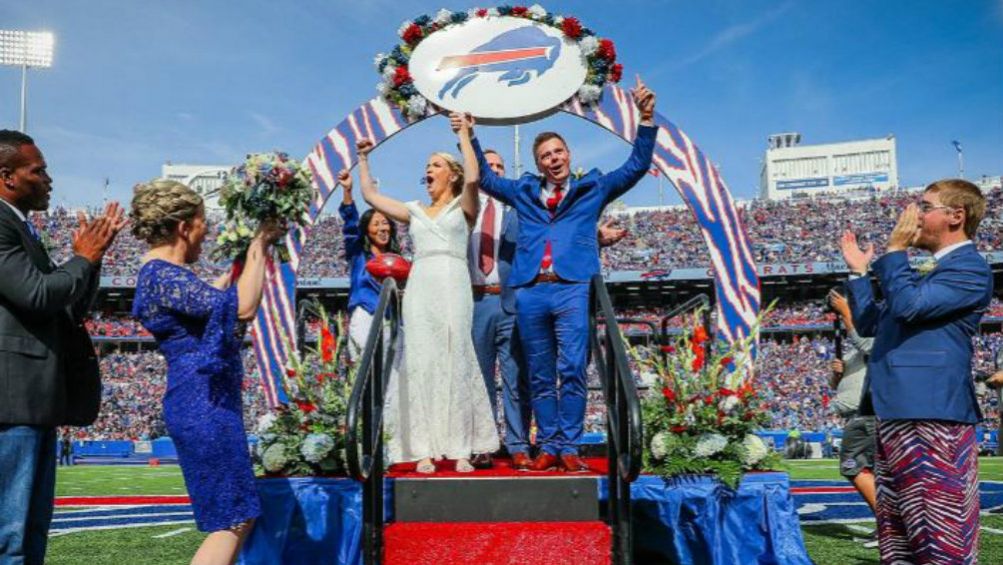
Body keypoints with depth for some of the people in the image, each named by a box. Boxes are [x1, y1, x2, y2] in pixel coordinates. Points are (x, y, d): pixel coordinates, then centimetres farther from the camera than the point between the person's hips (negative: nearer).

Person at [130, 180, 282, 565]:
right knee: (233, 519, -6)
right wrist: (259, 247, -13)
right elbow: (242, 306, -25)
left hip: (204, 402, 11)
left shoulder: (162, 273, 15)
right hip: (205, 403, -11)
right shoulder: (163, 275, -17)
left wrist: (247, 253, 27)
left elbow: (211, 297, 32)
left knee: (234, 516, 15)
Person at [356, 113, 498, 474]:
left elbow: (473, 179, -9)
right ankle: (424, 450, -4)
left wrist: (464, 135, -3)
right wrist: (364, 159, 25)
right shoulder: (414, 211, 22)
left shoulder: (462, 208, 11)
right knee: (420, 365, -4)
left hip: (453, 288, -3)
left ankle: (461, 450, -5)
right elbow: (370, 195, 24)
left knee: (455, 363, -6)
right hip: (419, 289, 4)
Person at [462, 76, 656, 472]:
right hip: (530, 293, 3)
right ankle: (548, 448, 10)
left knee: (572, 371, -9)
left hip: (572, 290, -3)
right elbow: (485, 178, 30)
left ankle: (569, 448, -4)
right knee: (540, 377, 5)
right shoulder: (524, 192, 21)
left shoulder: (592, 189, 16)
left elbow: (636, 167, 12)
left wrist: (646, 120, 2)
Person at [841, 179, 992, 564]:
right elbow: (869, 324, 26)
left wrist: (895, 249, -11)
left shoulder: (969, 269, -8)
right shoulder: (933, 272, 24)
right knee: (898, 531, 16)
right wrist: (859, 271, 22)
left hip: (931, 416, -10)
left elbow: (906, 306, -23)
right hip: (898, 414, 10)